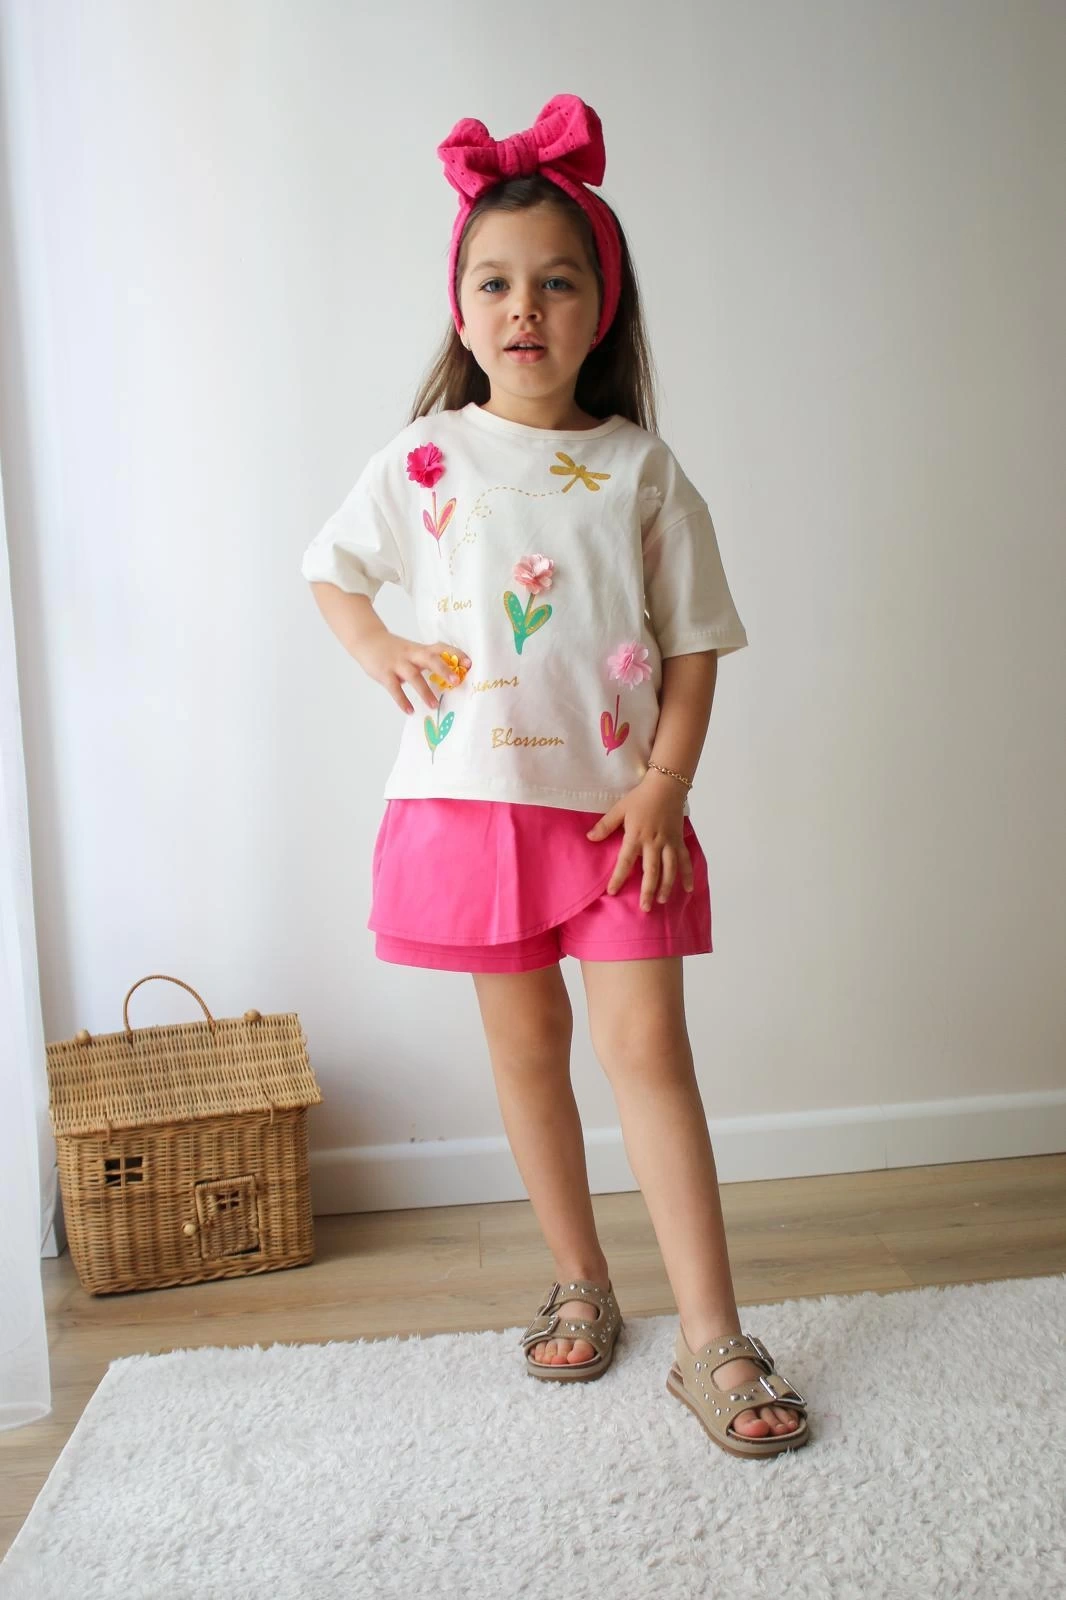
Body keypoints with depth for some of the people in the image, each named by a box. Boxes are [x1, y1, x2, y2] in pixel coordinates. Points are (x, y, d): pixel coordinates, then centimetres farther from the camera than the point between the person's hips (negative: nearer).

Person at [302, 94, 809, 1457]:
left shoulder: (640, 467, 1)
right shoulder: (424, 460, 3)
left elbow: (693, 644, 2)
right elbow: (329, 572, 16)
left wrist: (663, 785, -9)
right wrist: (377, 648, -5)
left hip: (615, 804, -1)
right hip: (474, 795, 1)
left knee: (647, 1043, -5)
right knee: (525, 1044, 11)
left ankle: (712, 1341, 5)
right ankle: (580, 1284, 30)